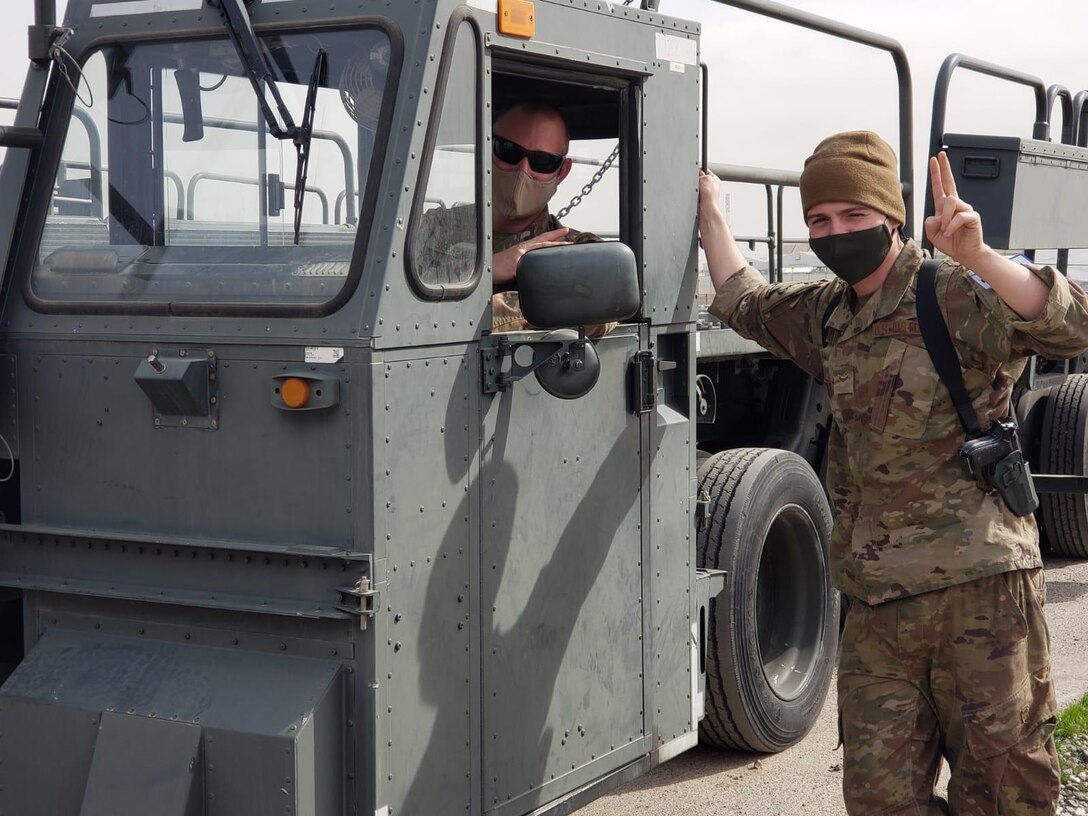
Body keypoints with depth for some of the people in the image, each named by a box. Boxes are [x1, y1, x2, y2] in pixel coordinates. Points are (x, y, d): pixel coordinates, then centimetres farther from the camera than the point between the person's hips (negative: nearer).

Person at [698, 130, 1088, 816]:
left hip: (979, 589, -6)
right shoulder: (828, 315, 16)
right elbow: (744, 301, 36)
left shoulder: (953, 296, -7)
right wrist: (710, 209, 38)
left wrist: (976, 259, -35)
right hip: (877, 604, 6)